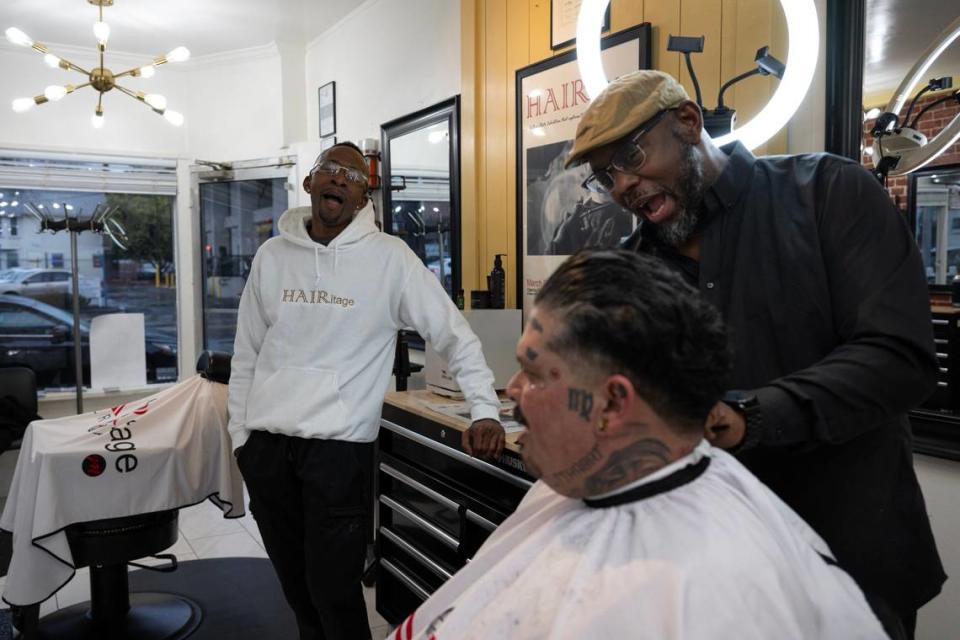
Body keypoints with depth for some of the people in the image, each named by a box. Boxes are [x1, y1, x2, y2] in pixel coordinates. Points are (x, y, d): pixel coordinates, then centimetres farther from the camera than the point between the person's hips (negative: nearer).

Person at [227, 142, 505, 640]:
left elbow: (454, 334, -4)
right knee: (296, 588, 16)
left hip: (338, 446, -4)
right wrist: (240, 435, 10)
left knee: (334, 591, 0)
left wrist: (484, 410, -12)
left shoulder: (388, 257, -5)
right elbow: (246, 354, 12)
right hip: (266, 443, 4)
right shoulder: (272, 254, 7)